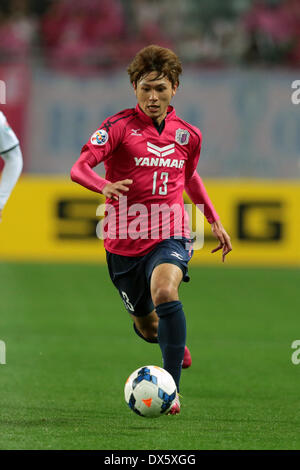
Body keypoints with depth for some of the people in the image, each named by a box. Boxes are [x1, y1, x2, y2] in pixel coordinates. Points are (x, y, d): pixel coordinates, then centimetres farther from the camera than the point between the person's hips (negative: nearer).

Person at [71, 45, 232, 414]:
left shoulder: (188, 135, 4)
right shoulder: (119, 126, -8)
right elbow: (78, 169, -19)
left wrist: (215, 222, 25)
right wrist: (105, 186, -40)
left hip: (169, 236, 0)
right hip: (125, 242, 0)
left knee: (164, 291, -32)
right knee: (146, 326, 14)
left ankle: (171, 387, -28)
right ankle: (177, 344, 53)